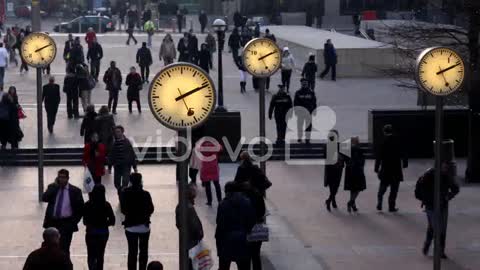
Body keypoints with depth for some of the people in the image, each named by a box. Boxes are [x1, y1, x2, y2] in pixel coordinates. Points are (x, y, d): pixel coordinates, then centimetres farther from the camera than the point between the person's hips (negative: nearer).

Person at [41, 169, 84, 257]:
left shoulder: (75, 191, -1)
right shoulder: (52, 187, 5)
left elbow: (81, 208, 3)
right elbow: (44, 198, -13)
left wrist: (74, 221, -5)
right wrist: (55, 186, -13)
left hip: (66, 224, -3)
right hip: (52, 222, 3)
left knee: (64, 249, -8)